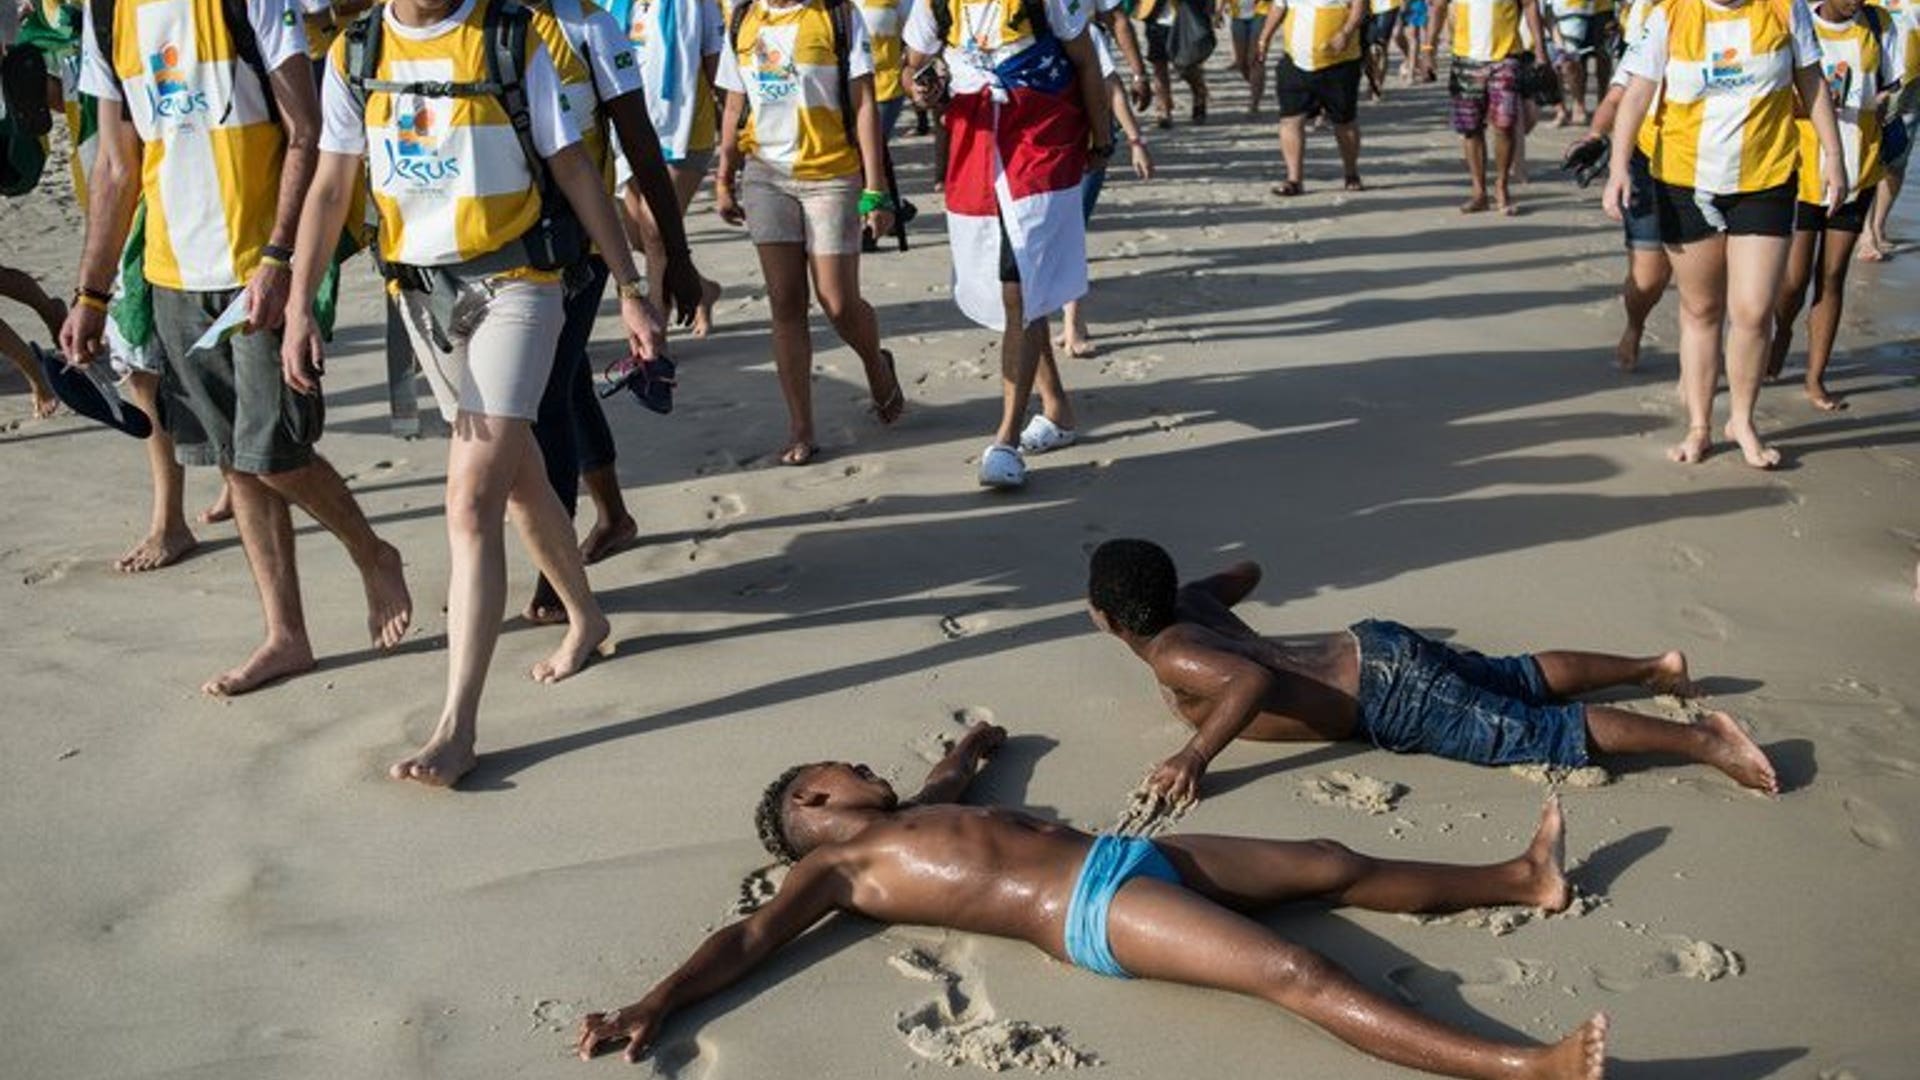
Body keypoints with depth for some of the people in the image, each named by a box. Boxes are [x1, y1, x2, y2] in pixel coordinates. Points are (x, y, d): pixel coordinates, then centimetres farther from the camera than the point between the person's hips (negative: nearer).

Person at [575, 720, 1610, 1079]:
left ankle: (1519, 879, 20)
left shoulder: (909, 819, 26)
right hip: (1095, 908, -9)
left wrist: (970, 748, 67)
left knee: (1332, 863, 8)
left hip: (1137, 855, 9)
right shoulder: (836, 868, 3)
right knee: (1300, 973, -24)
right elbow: (747, 941, -8)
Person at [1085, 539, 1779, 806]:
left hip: (1387, 697, -9)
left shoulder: (1171, 655, -16)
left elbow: (1256, 680, -34)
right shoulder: (1186, 603, 12)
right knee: (1521, 680, 21)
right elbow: (1247, 572, 32)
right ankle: (1654, 667, 28)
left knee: (1534, 732, -9)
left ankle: (1701, 738, -11)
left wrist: (1196, 755, -34)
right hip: (1375, 650, 9)